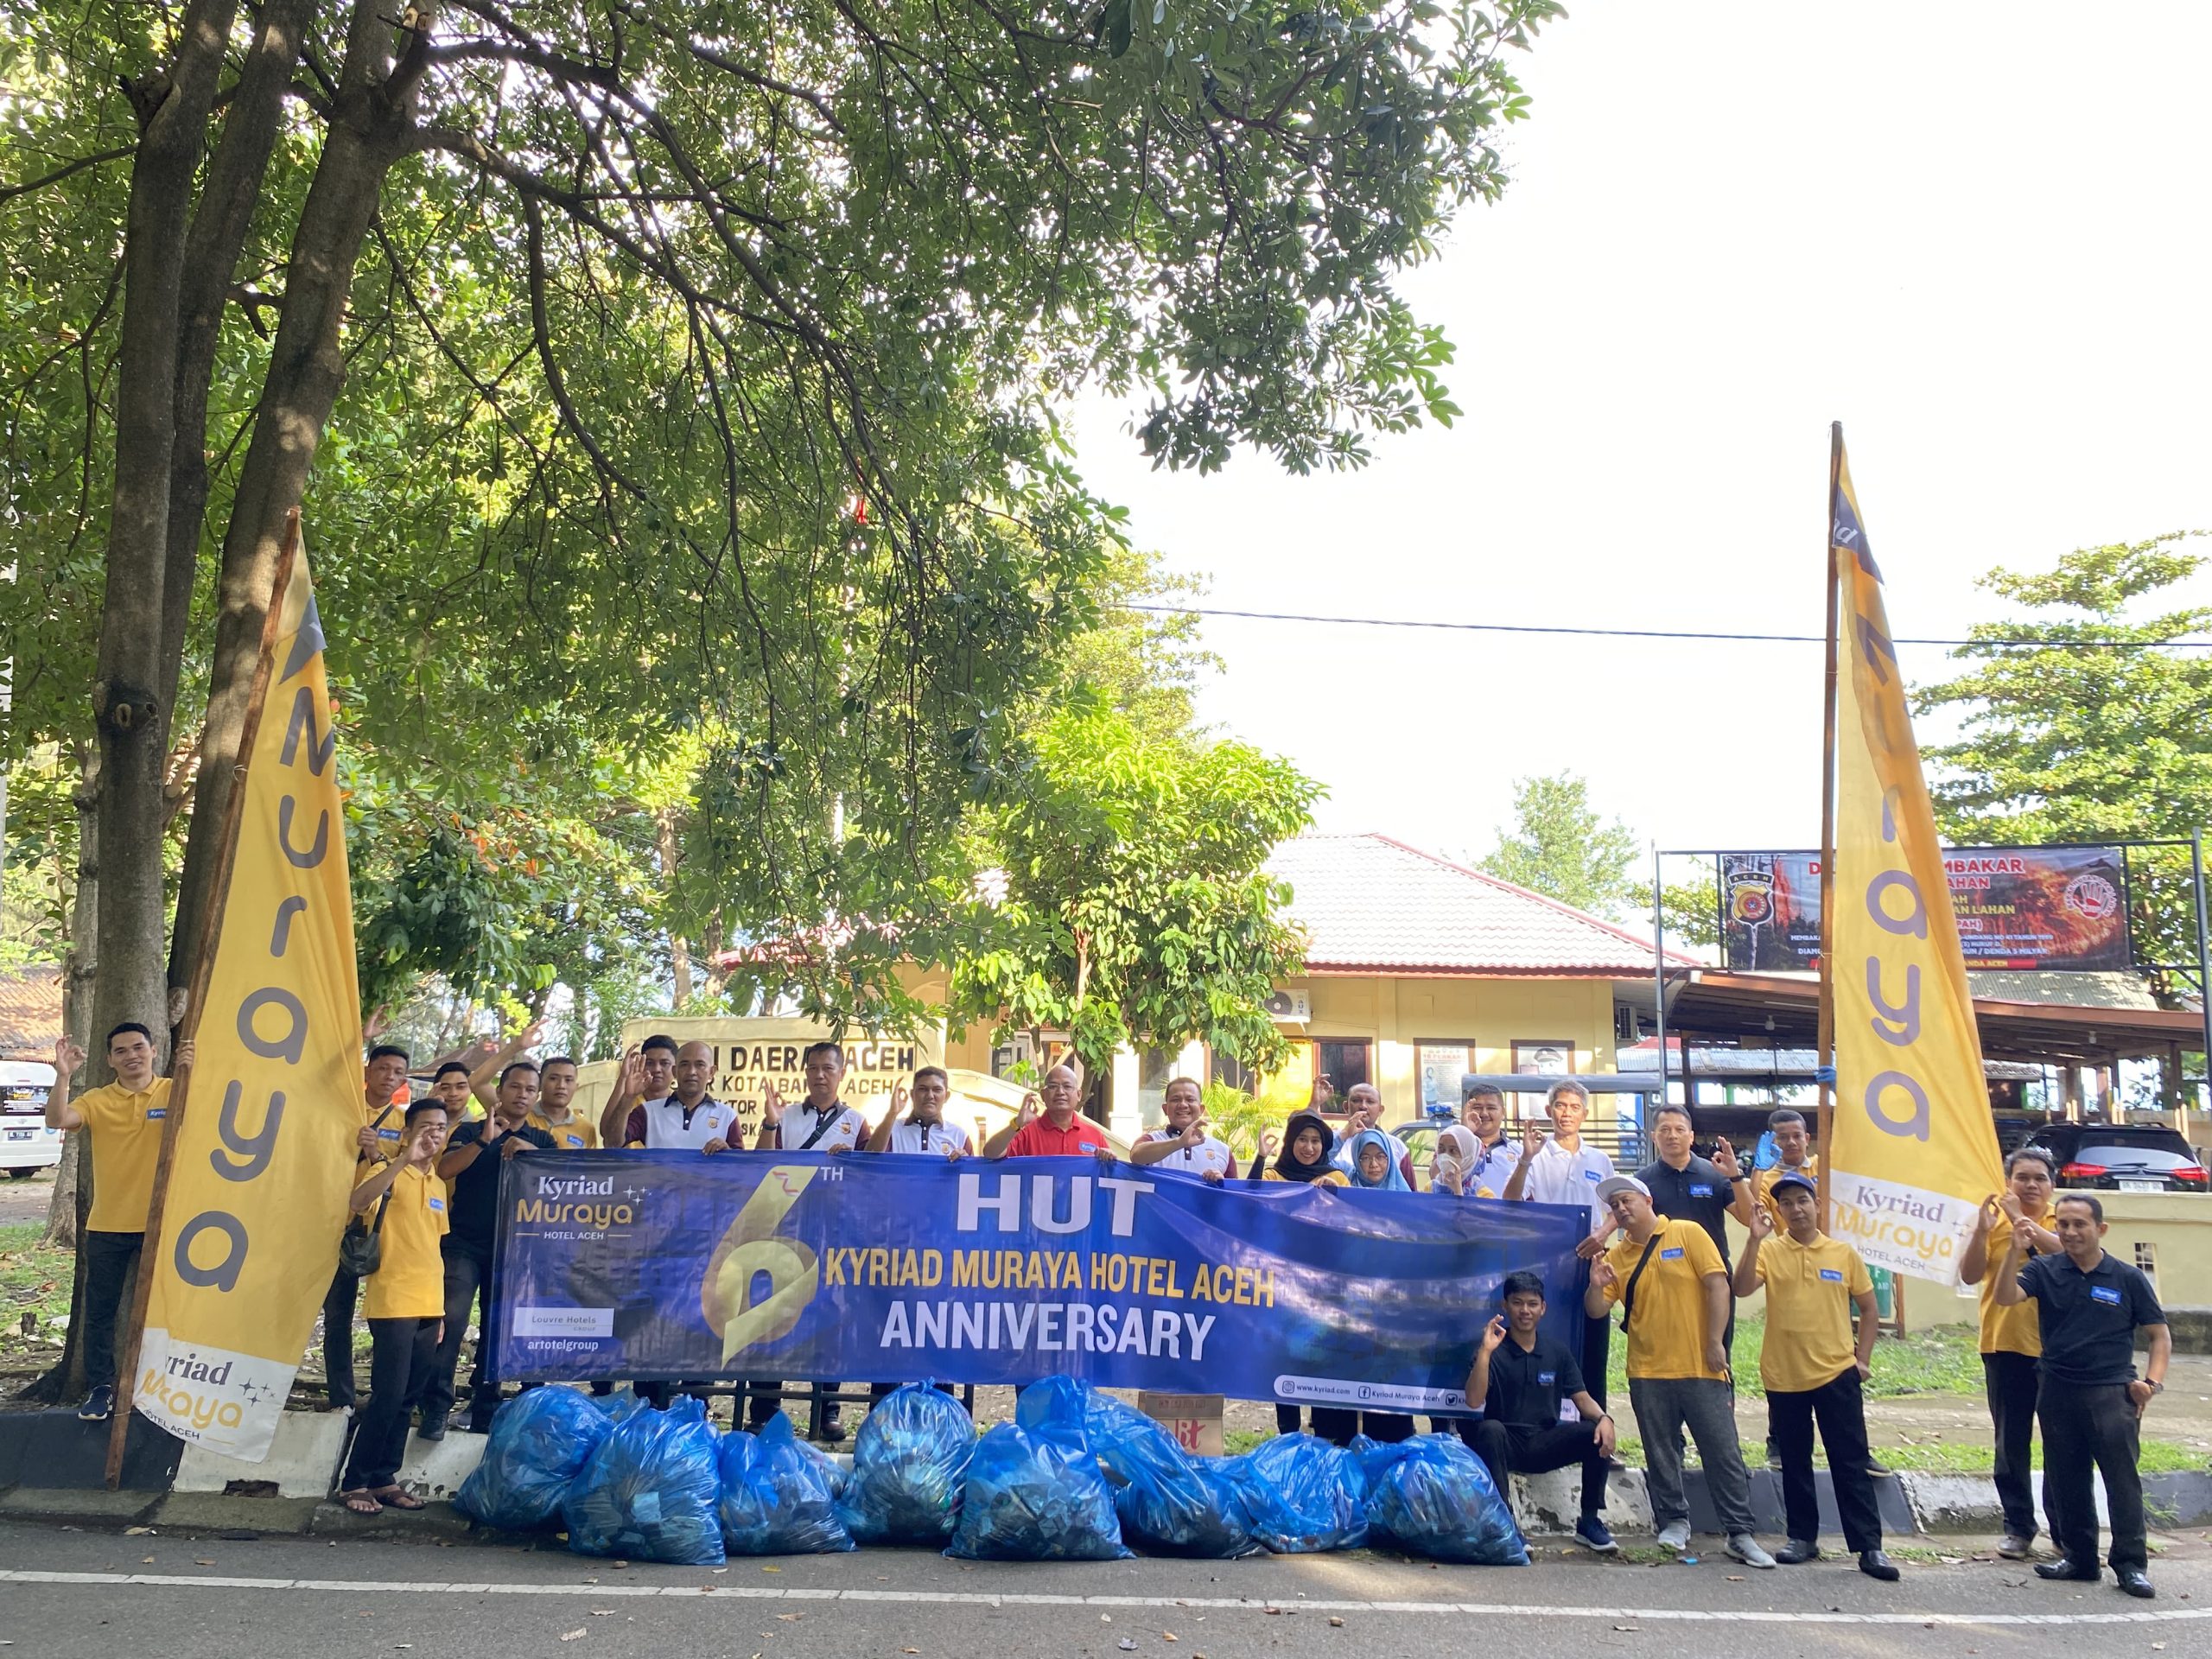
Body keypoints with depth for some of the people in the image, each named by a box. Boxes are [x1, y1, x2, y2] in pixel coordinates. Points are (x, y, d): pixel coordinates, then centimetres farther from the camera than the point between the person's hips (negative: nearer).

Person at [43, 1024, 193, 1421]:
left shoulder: (174, 1092, -3)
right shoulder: (97, 1101, 1)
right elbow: (57, 1120, -15)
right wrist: (63, 1076, -27)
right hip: (107, 1226, 1)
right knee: (100, 1310, 8)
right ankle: (100, 1387, 19)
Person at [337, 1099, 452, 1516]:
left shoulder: (438, 1185, 16)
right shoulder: (390, 1172, -5)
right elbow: (358, 1202, -27)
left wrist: (440, 1309, 17)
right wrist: (405, 1158, -31)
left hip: (428, 1308, 7)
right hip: (393, 1304, -7)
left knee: (408, 1399, 9)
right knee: (388, 1395, -8)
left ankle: (384, 1478, 17)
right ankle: (354, 1482, 3)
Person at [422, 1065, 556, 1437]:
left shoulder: (541, 1141, 13)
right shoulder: (471, 1132, 8)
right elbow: (444, 1170, -9)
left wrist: (530, 1151, -21)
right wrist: (484, 1140, -20)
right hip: (464, 1244, -2)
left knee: (497, 1330, 5)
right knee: (451, 1320, -15)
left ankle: (484, 1412, 13)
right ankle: (436, 1409, -11)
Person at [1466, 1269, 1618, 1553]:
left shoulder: (1556, 1351, 8)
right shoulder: (1493, 1349, -6)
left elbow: (1581, 1397, 4)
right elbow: (1473, 1401, -18)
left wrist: (1604, 1418, -18)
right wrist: (1485, 1352, -29)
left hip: (1543, 1444, 4)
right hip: (1504, 1444, -4)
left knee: (1598, 1434, -18)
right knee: (1490, 1429, -36)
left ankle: (1589, 1522, -3)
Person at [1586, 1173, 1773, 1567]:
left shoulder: (1688, 1234, -1)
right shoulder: (1616, 1256, 8)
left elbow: (1717, 1285, -6)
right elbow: (1596, 1311, 5)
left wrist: (1714, 1342, -11)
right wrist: (1595, 1286, -17)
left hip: (1700, 1368, -3)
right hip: (1648, 1373, 3)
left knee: (1722, 1451, 0)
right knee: (1660, 1455, 8)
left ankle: (1740, 1534, 8)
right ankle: (1674, 1523, 22)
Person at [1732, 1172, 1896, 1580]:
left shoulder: (1844, 1254, 2)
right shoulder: (1769, 1251, -2)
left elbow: (1869, 1309, 10)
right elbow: (1741, 1289, -19)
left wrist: (1863, 1358, 2)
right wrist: (1756, 1239, -25)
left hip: (1837, 1374, 0)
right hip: (1783, 1376, 1)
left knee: (1851, 1463, 2)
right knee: (1795, 1462, 12)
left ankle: (1869, 1546, 7)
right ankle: (1802, 1537, 23)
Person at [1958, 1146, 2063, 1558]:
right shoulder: (1994, 1219, 1)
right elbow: (1970, 1275, -7)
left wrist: (2042, 1237, -30)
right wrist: (1981, 1230, -20)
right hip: (2006, 1346, 0)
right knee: (2011, 1443, 7)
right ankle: (2018, 1528, 17)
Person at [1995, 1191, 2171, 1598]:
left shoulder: (2127, 1278, 0)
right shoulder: (2044, 1270, 1)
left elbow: (2160, 1335, 7)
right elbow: (2006, 1297, -16)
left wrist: (2152, 1381, -7)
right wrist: (2015, 1250, -28)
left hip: (2111, 1393, -2)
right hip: (2057, 1392, 2)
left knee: (2123, 1478, -3)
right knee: (2066, 1480, 10)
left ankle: (2131, 1564, 7)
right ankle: (2078, 1557, 22)